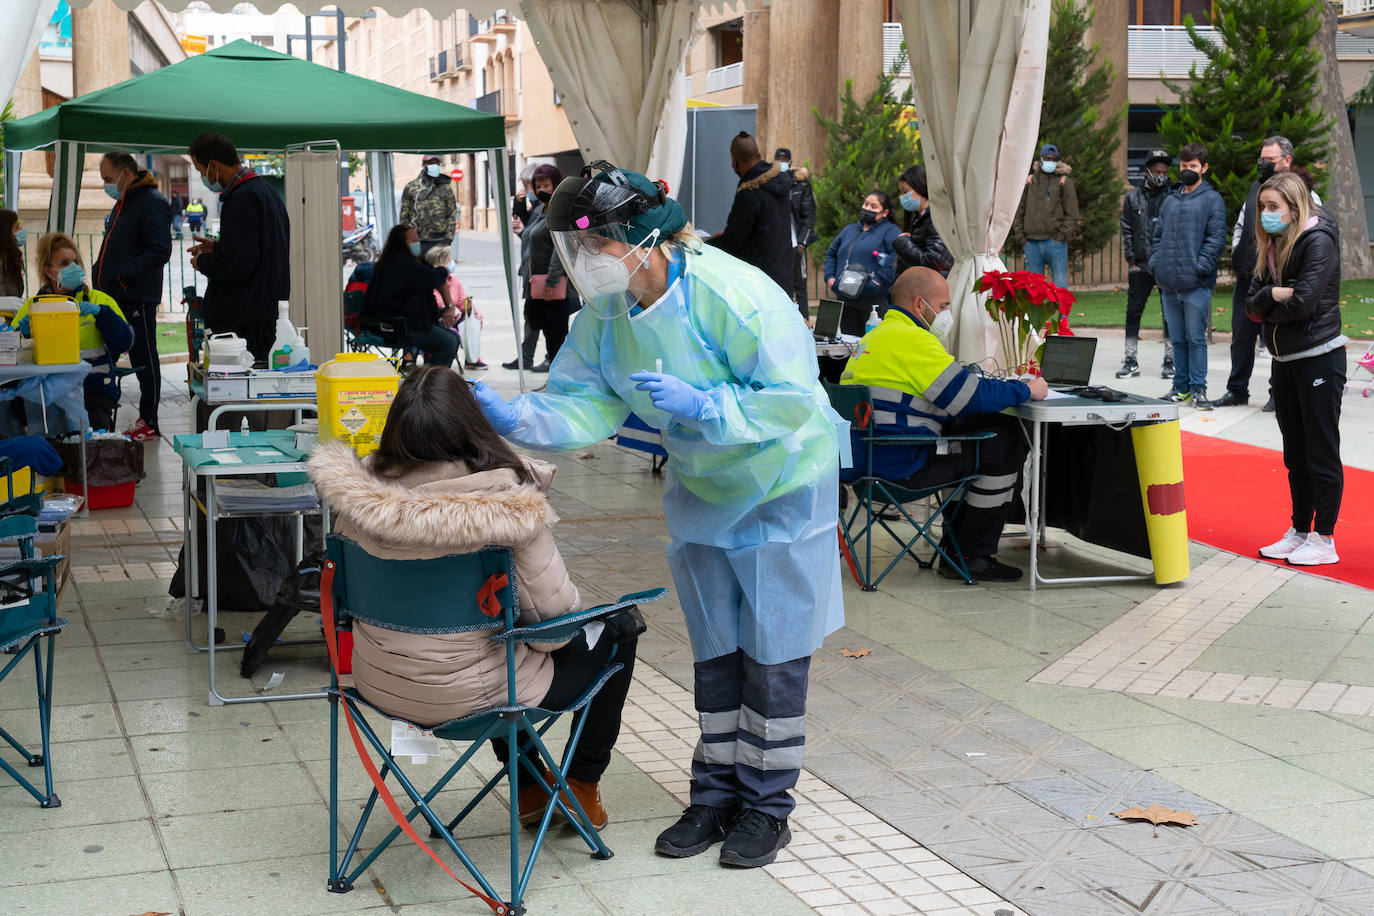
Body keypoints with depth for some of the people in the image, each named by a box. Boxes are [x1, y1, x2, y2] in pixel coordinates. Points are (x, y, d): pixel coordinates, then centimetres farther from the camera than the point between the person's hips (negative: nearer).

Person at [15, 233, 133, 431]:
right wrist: (23, 334, -11)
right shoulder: (31, 307, 13)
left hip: (95, 390, 0)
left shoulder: (100, 301, 11)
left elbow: (124, 343, 0)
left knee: (94, 426, -27)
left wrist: (100, 313, -13)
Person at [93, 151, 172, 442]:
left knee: (143, 359, -2)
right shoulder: (123, 202, 19)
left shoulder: (152, 203, -12)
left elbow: (160, 251, -21)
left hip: (138, 298, -10)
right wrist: (101, 274, 12)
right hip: (115, 297, 10)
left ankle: (148, 423, 4)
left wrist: (123, 274, -23)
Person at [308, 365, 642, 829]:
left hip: (377, 684, 5)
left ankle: (529, 788, 45)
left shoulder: (361, 497, -13)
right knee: (618, 629, 18)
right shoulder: (512, 509, -26)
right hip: (467, 696, -5)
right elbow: (554, 613, -17)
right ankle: (582, 787, 31)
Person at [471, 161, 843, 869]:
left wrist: (700, 406, -41)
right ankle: (716, 793, 26)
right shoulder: (604, 314, -11)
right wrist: (511, 417, -30)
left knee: (773, 651, 2)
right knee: (714, 649, 14)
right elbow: (581, 404, -12)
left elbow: (792, 400, -30)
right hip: (701, 487, 6)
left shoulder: (733, 295, -32)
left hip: (782, 485, -6)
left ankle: (767, 805, 16)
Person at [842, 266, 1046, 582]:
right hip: (901, 466, -11)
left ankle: (956, 546, 20)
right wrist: (1027, 390, -1)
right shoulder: (910, 340, -13)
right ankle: (970, 556, 4)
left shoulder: (876, 336, 21)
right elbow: (971, 396, -16)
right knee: (1006, 442, -4)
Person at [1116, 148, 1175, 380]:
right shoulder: (1133, 196, 10)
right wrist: (1131, 259, 4)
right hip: (1141, 265, 2)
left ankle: (1169, 361, 10)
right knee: (1133, 311, 1)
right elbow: (1126, 229, 12)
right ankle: (1131, 360, 9)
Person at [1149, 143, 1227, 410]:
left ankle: (1198, 388, 3)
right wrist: (1155, 262, 7)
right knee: (1177, 338, 11)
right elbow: (1159, 235, 22)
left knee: (1196, 337, -3)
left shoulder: (1212, 199, 0)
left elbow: (1217, 238, -6)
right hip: (1168, 284, 5)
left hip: (1196, 284, -5)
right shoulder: (1170, 200, 17)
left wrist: (1200, 267, -16)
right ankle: (1180, 387, 18)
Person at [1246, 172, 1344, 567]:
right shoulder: (1272, 245, 11)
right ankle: (1299, 532, 23)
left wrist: (1266, 309, -5)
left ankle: (1324, 540, 5)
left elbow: (1302, 302, -22)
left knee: (1321, 454, -1)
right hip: (1284, 360, 8)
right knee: (1295, 455, 14)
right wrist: (1273, 295, -16)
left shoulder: (1318, 242, -13)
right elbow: (1252, 304, 4)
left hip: (1319, 358, -8)